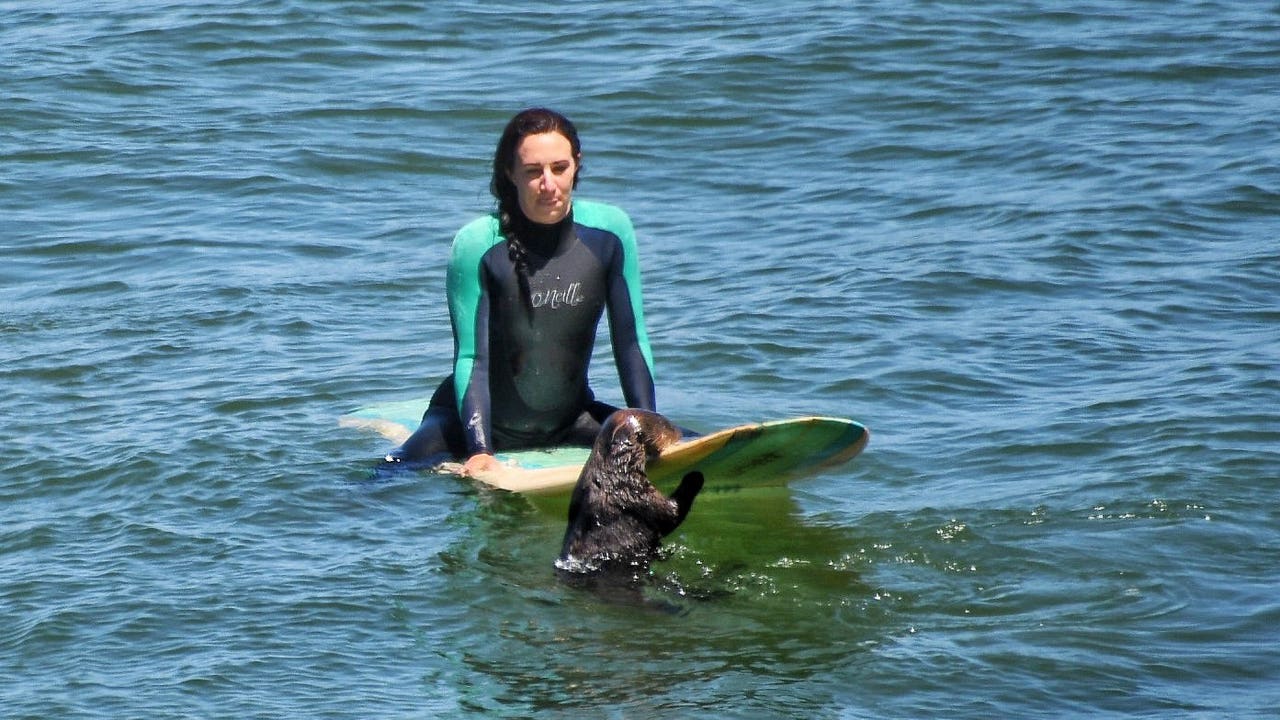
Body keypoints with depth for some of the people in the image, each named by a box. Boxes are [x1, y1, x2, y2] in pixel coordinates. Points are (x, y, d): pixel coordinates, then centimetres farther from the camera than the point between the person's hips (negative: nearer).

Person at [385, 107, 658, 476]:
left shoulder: (608, 230, -10)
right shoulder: (478, 244, -20)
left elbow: (631, 342, -3)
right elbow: (471, 358, -18)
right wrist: (479, 451, -28)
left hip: (569, 419, 4)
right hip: (482, 420, -4)